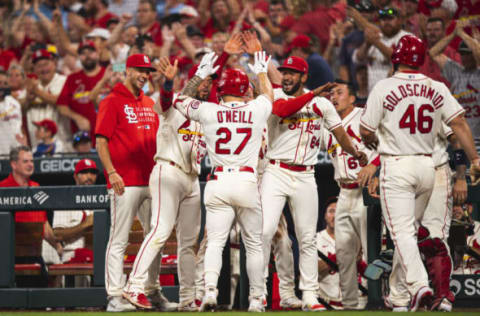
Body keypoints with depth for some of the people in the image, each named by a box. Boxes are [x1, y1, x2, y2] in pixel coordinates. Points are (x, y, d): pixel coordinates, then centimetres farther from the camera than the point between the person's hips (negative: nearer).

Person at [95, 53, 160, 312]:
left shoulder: (149, 104, 18)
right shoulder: (112, 102, -3)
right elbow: (101, 140, -8)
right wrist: (112, 172, -18)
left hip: (151, 181, 7)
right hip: (125, 182, -7)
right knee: (119, 239, -7)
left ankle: (152, 291, 20)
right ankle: (115, 297, -8)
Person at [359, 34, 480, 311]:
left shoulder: (384, 88, -6)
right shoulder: (437, 89, 4)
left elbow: (366, 131, -3)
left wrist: (372, 141, 20)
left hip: (396, 166, -5)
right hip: (427, 166, 5)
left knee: (402, 231, -9)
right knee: (409, 230, 16)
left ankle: (419, 285, -28)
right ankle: (399, 294, 21)